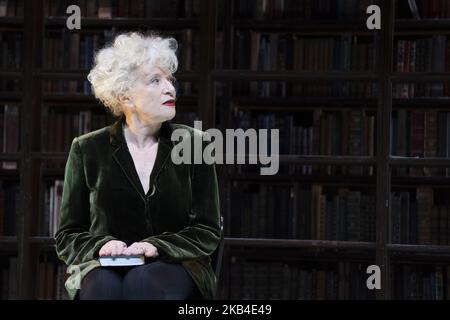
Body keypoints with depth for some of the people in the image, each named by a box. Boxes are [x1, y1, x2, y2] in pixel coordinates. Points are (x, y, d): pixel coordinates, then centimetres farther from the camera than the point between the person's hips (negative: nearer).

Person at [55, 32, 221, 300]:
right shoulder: (88, 150, 7)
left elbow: (208, 232, 6)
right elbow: (67, 236, 11)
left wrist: (156, 246, -13)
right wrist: (100, 246, -12)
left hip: (175, 266, 0)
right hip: (104, 267, 0)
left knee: (141, 282, -35)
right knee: (103, 286, -36)